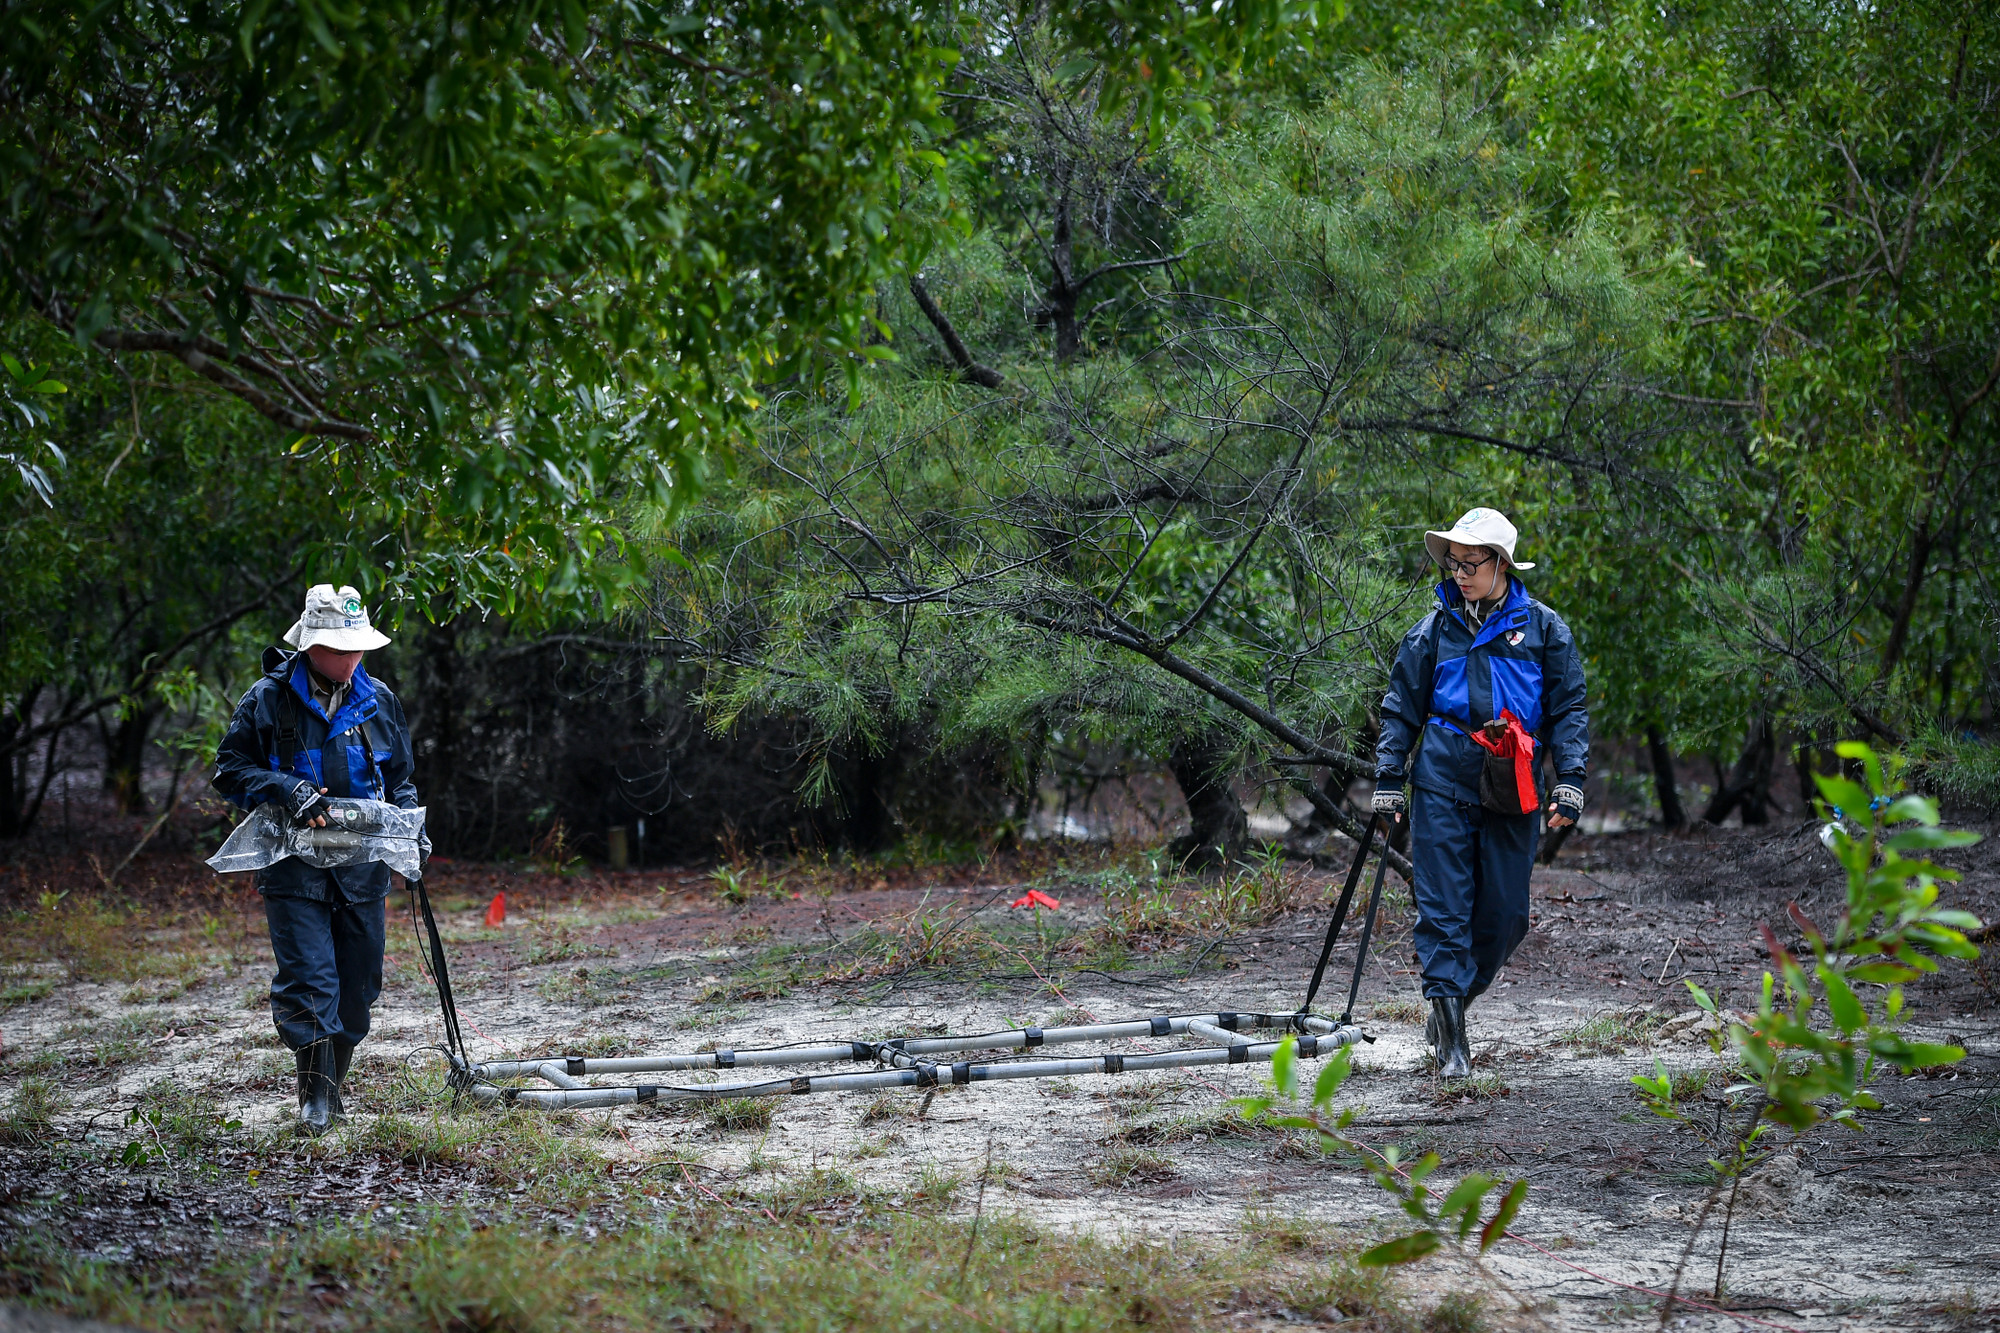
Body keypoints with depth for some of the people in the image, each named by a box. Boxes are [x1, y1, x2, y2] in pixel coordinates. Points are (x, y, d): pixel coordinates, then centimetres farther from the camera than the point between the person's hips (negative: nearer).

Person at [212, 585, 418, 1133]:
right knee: (308, 979, -11)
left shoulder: (378, 701, 8)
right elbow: (230, 769, -1)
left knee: (358, 985, 7)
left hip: (363, 867, 4)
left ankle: (332, 1083, 23)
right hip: (294, 866, -4)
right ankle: (315, 1093, -4)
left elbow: (399, 778, 20)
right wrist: (283, 789, -17)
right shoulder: (268, 699, -4)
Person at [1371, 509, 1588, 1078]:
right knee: (1443, 905, -6)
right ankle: (1449, 1031, -6)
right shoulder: (1435, 628, 8)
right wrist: (1389, 778, 7)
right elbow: (1402, 709, 13)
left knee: (1505, 913, 3)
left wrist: (1569, 781, -4)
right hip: (1443, 781, 0)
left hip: (1510, 791, 0)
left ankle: (1452, 1003, 24)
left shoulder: (1543, 628, 5)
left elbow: (1569, 709, 6)